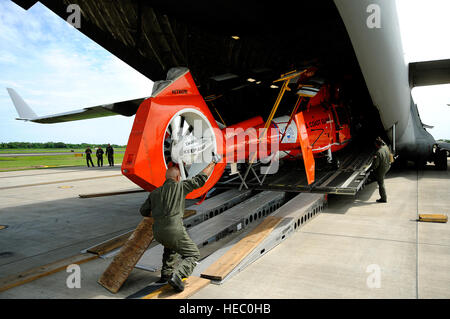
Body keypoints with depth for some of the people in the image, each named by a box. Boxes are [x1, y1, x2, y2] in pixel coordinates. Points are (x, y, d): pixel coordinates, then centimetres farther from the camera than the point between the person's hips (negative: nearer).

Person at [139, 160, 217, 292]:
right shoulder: (180, 186, 5)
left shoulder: (154, 193, 19)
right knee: (193, 254, 8)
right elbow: (200, 179, 10)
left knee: (170, 245, 37)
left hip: (157, 233, 6)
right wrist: (212, 164, 22)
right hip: (174, 229, -6)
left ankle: (166, 274, 34)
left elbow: (143, 211, 25)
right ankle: (176, 276, -15)